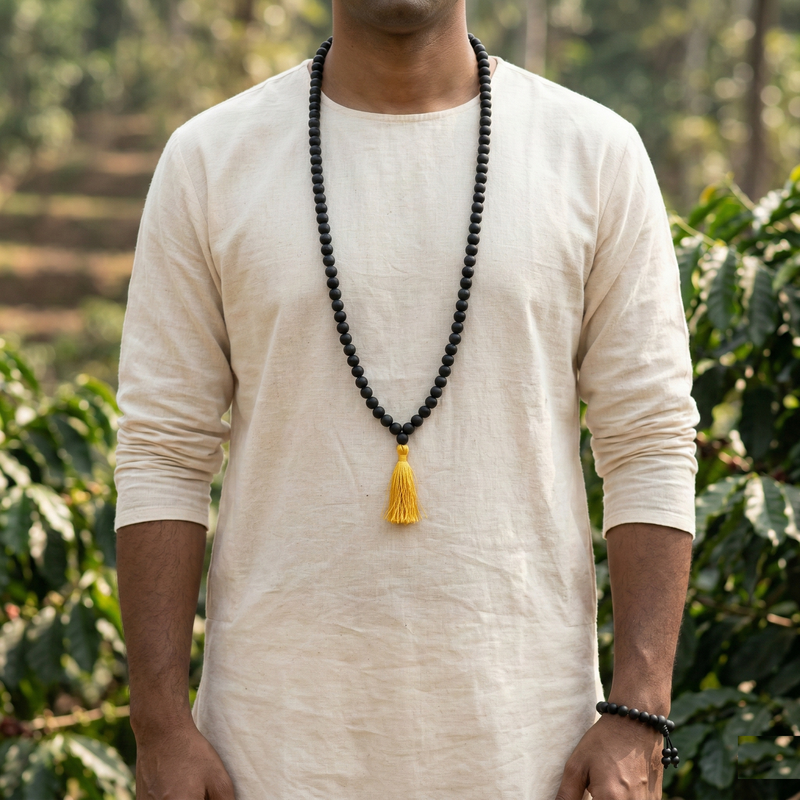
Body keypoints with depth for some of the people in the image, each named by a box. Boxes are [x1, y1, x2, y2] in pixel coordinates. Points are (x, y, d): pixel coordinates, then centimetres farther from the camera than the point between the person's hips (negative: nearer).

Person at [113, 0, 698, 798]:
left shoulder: (596, 154, 1)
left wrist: (638, 719, -8)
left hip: (518, 724, 0)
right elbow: (163, 456, 1)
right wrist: (160, 724, -5)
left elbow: (650, 448, -1)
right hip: (281, 725, 0)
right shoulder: (209, 162, 2)